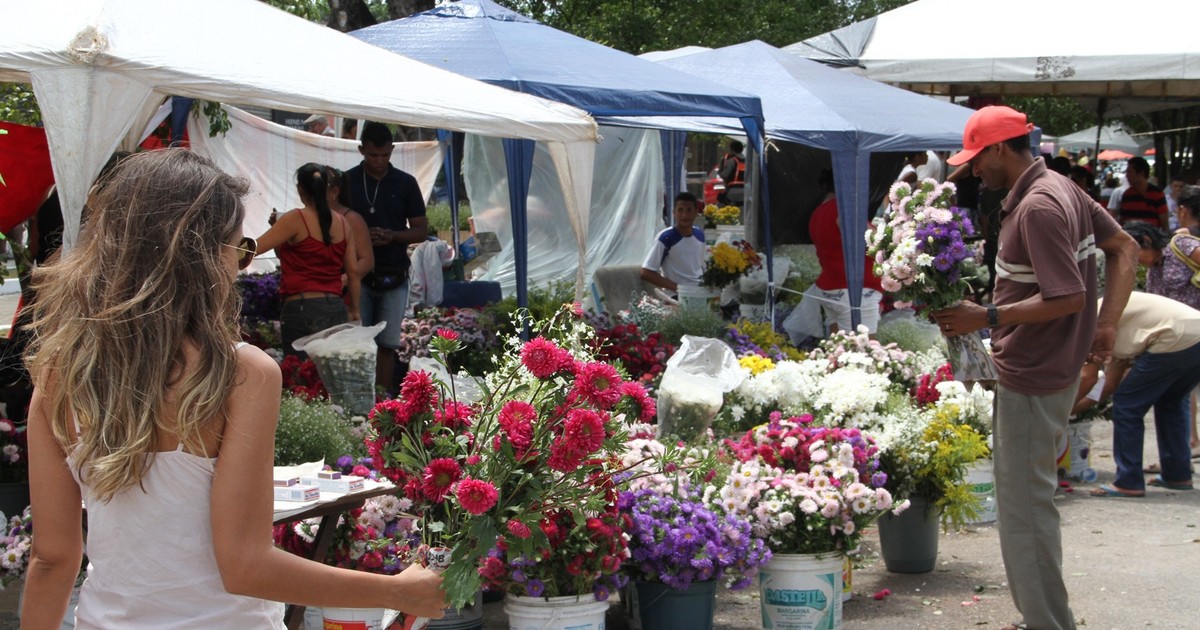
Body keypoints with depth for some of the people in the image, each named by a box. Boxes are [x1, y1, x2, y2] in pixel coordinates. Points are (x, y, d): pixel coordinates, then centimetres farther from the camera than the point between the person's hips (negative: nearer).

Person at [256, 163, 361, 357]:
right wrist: (354, 310, 20)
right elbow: (353, 271, 11)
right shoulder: (343, 223, 9)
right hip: (336, 309, 5)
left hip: (302, 310, -5)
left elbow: (254, 248, -9)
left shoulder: (296, 219, -6)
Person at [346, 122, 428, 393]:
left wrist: (392, 236, -11)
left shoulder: (405, 183, 6)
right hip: (357, 275, -1)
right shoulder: (347, 181, 3)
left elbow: (421, 230, 8)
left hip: (394, 276, 1)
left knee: (387, 345, 2)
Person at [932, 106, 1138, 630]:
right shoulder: (1061, 188, 10)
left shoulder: (1037, 208, -22)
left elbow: (1068, 298, -26)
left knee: (1026, 504, -3)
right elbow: (1125, 248, 15)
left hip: (1032, 378, -11)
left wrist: (986, 318, -22)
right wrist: (1107, 325, 10)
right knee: (1023, 498, 20)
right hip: (1038, 368, 11)